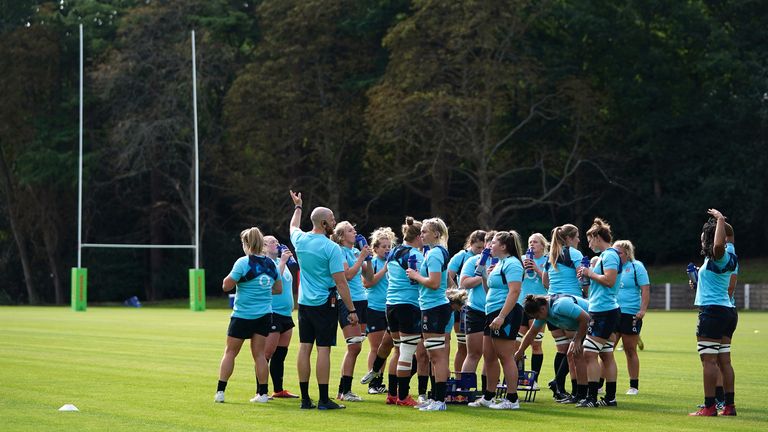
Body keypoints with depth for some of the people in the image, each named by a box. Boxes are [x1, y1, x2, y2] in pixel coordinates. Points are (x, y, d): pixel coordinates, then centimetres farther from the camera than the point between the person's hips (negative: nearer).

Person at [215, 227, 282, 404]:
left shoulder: (243, 263, -13)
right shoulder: (270, 264, 4)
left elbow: (226, 286, -12)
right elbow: (278, 289, 14)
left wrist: (231, 275, 5)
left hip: (243, 315, -5)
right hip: (264, 315, 5)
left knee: (230, 352, 6)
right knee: (259, 353, 8)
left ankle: (220, 391, 5)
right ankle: (263, 393, 5)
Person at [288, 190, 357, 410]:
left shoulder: (300, 240, 2)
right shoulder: (332, 248, -15)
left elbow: (293, 227, 29)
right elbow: (340, 282, -16)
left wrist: (298, 207, 47)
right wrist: (351, 310, -10)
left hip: (304, 302, 6)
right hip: (324, 304, -6)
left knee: (304, 348, 7)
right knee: (323, 349, -5)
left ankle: (305, 398, 10)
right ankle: (323, 399, -5)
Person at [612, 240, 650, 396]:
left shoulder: (636, 266, -2)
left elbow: (645, 289, -6)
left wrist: (642, 310, -17)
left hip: (630, 315, -4)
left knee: (630, 351, 4)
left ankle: (634, 386, 12)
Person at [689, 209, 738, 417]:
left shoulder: (718, 257, -13)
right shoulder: (729, 258, 15)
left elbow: (718, 244, -38)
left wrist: (720, 219, -27)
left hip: (713, 311, -10)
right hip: (727, 310, 10)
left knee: (709, 360, -8)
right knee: (724, 360, 10)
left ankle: (709, 407, -9)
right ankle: (729, 405, 11)